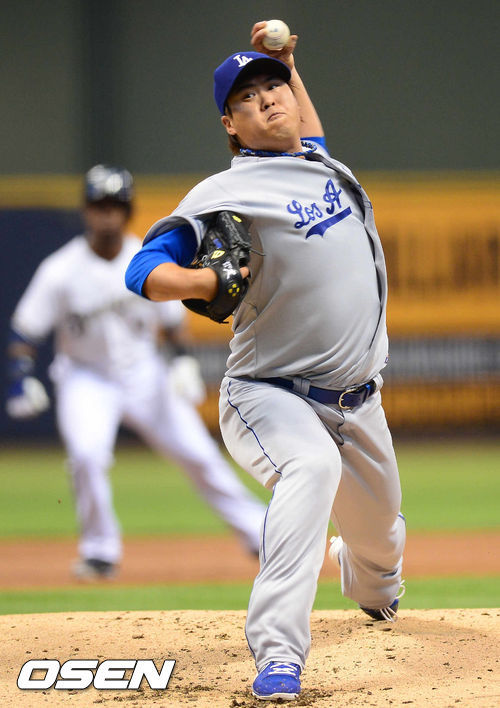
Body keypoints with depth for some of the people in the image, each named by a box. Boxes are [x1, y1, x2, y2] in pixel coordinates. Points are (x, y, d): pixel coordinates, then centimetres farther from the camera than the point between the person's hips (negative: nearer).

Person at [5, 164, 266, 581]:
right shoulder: (61, 271, -15)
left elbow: (172, 319, 6)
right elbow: (26, 330, -11)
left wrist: (184, 360, -10)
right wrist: (21, 377, -25)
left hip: (145, 374, 2)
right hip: (86, 378, -2)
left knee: (199, 453, 0)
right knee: (87, 453, -27)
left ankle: (259, 532, 15)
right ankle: (100, 553, -8)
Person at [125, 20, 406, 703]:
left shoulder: (323, 162, 11)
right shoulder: (226, 192, -12)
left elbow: (309, 135, 37)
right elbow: (145, 271, -20)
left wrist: (288, 63, 25)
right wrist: (204, 280, -38)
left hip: (357, 403, 7)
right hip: (270, 396, -7)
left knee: (379, 537, 20)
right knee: (312, 465, -38)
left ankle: (371, 590, 60)